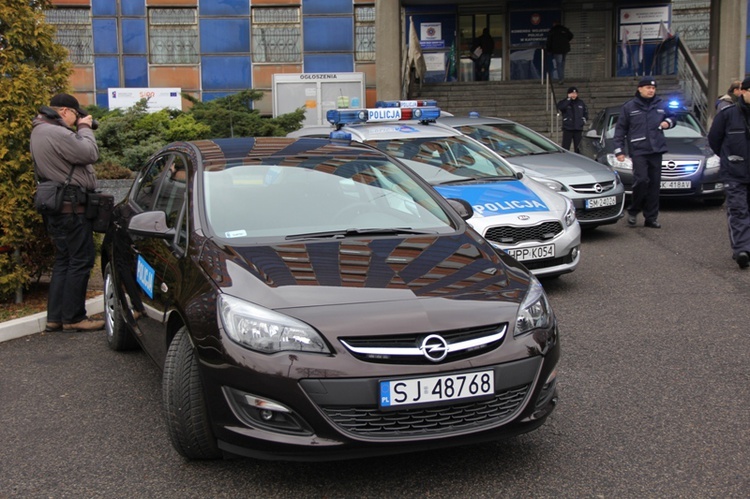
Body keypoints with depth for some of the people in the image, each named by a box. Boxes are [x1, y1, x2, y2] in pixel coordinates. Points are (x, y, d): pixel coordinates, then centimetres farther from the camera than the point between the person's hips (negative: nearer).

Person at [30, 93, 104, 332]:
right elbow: (90, 154, -16)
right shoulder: (56, 133, -18)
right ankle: (73, 318, 0)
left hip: (59, 206, 11)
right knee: (81, 261, -4)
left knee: (64, 261, 14)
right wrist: (84, 129, -2)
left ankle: (55, 317, 17)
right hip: (71, 207, -11)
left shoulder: (41, 131, 16)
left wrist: (79, 131, 8)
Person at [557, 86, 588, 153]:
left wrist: (584, 118, 6)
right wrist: (569, 99, -20)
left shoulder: (581, 103, 11)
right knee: (565, 147, -8)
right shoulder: (564, 102, 0)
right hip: (567, 128, -3)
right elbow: (560, 107, -23)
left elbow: (586, 112, 25)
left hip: (578, 128, 3)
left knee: (578, 148, 8)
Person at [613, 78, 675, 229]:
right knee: (641, 180, -16)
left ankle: (651, 218, 9)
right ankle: (633, 211, 4)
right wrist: (619, 150, -1)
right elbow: (620, 129, 5)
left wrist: (668, 122, 3)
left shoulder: (661, 105, 12)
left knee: (654, 184, 3)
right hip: (638, 150, -4)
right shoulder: (629, 107, 4)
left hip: (656, 150, 4)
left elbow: (671, 117, 28)